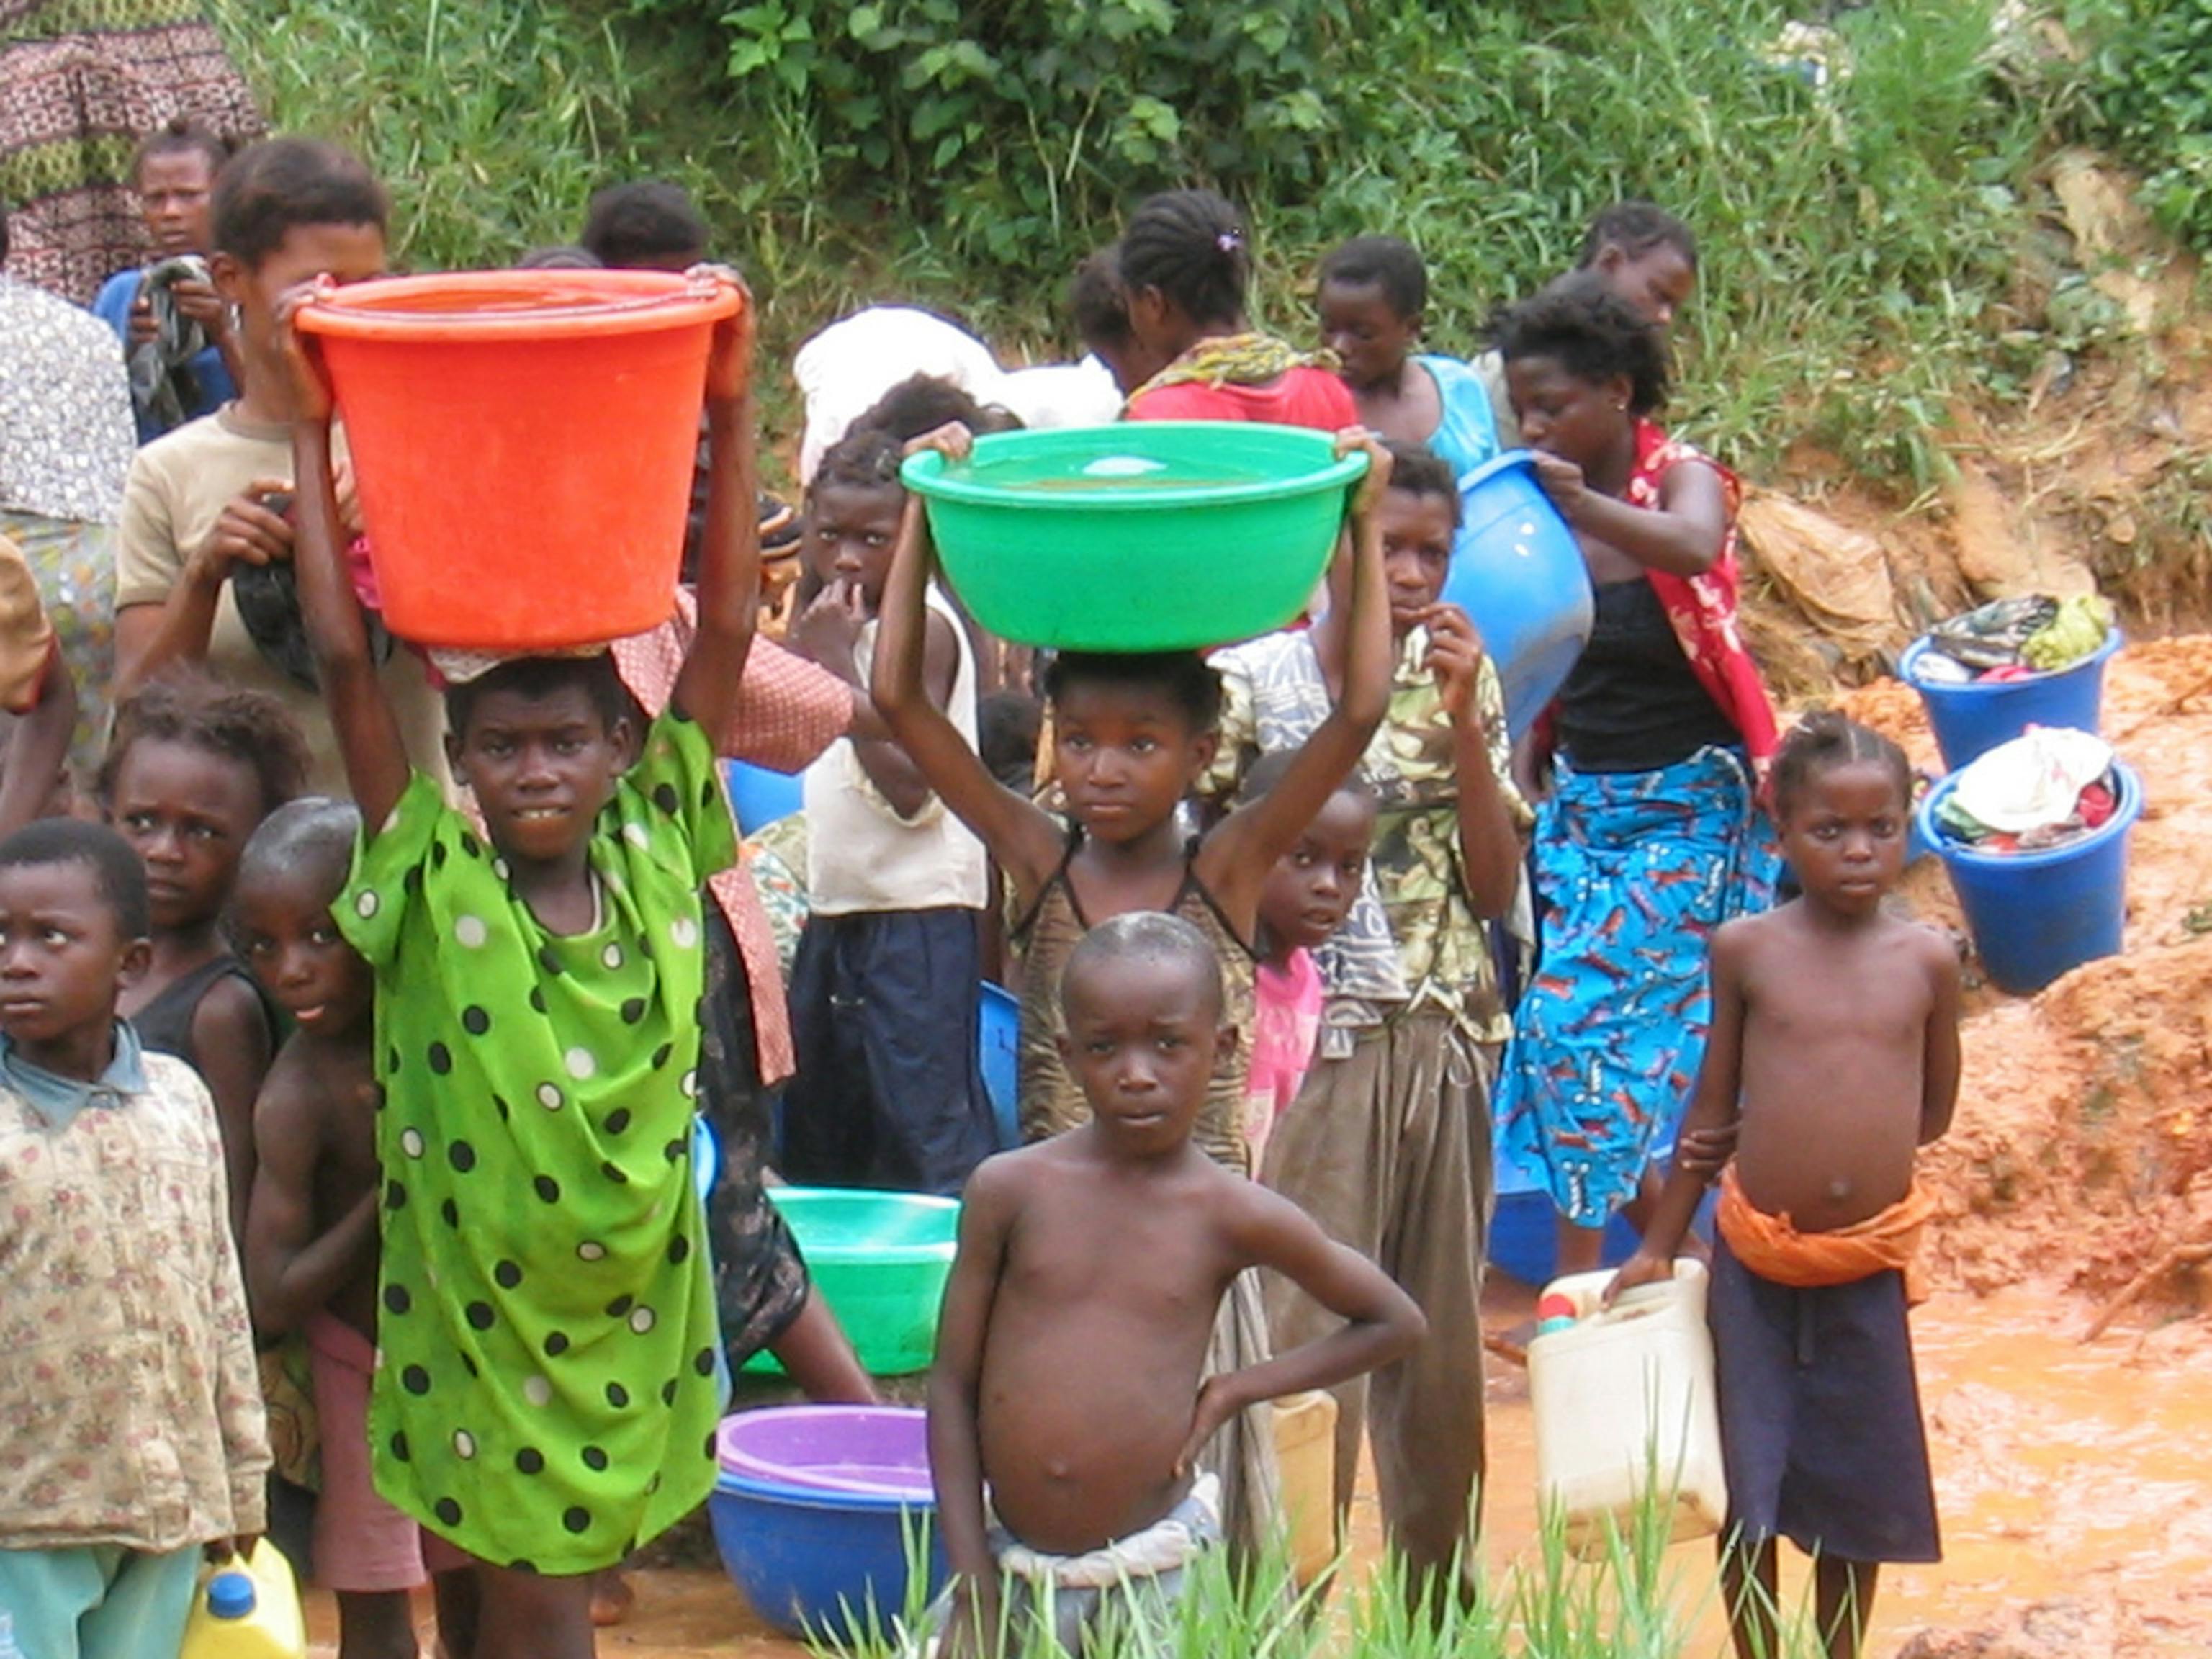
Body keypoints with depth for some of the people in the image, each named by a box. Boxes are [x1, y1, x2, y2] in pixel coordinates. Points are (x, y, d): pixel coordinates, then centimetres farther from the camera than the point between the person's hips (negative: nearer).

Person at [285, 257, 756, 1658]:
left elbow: (728, 633, -3)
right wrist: (313, 436, -11)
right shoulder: (433, 886, -10)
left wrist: (734, 418, -4)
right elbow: (345, 659, -14)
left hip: (635, 1302, 2)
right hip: (481, 1299, -2)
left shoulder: (660, 853, -3)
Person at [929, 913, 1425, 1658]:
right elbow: (953, 1384, 2)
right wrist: (972, 1587, 0)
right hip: (1013, 1568, 1)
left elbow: (1394, 1322, 10)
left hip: (1157, 1579, -1)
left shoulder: (1234, 1218, -1)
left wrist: (1239, 1389, 1)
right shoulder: (1010, 1191, -1)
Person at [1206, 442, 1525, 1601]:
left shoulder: (1460, 680, 6)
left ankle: (1441, 1590, 24)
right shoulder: (1255, 679, -6)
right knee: (1305, 1333, -7)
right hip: (1316, 1038, -4)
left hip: (1446, 1047, 4)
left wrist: (1463, 723, -8)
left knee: (1440, 1337, 12)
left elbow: (1498, 885, 2)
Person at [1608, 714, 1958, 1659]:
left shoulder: (1927, 961, -1)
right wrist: (1657, 1247, 11)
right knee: (1749, 1487, 5)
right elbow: (1710, 1110, 7)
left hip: (1869, 1264, 1)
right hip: (1755, 1261, 0)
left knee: (1859, 1490, 10)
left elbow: (1935, 1109, 10)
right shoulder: (1746, 951, -2)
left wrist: (1814, 1143, 3)